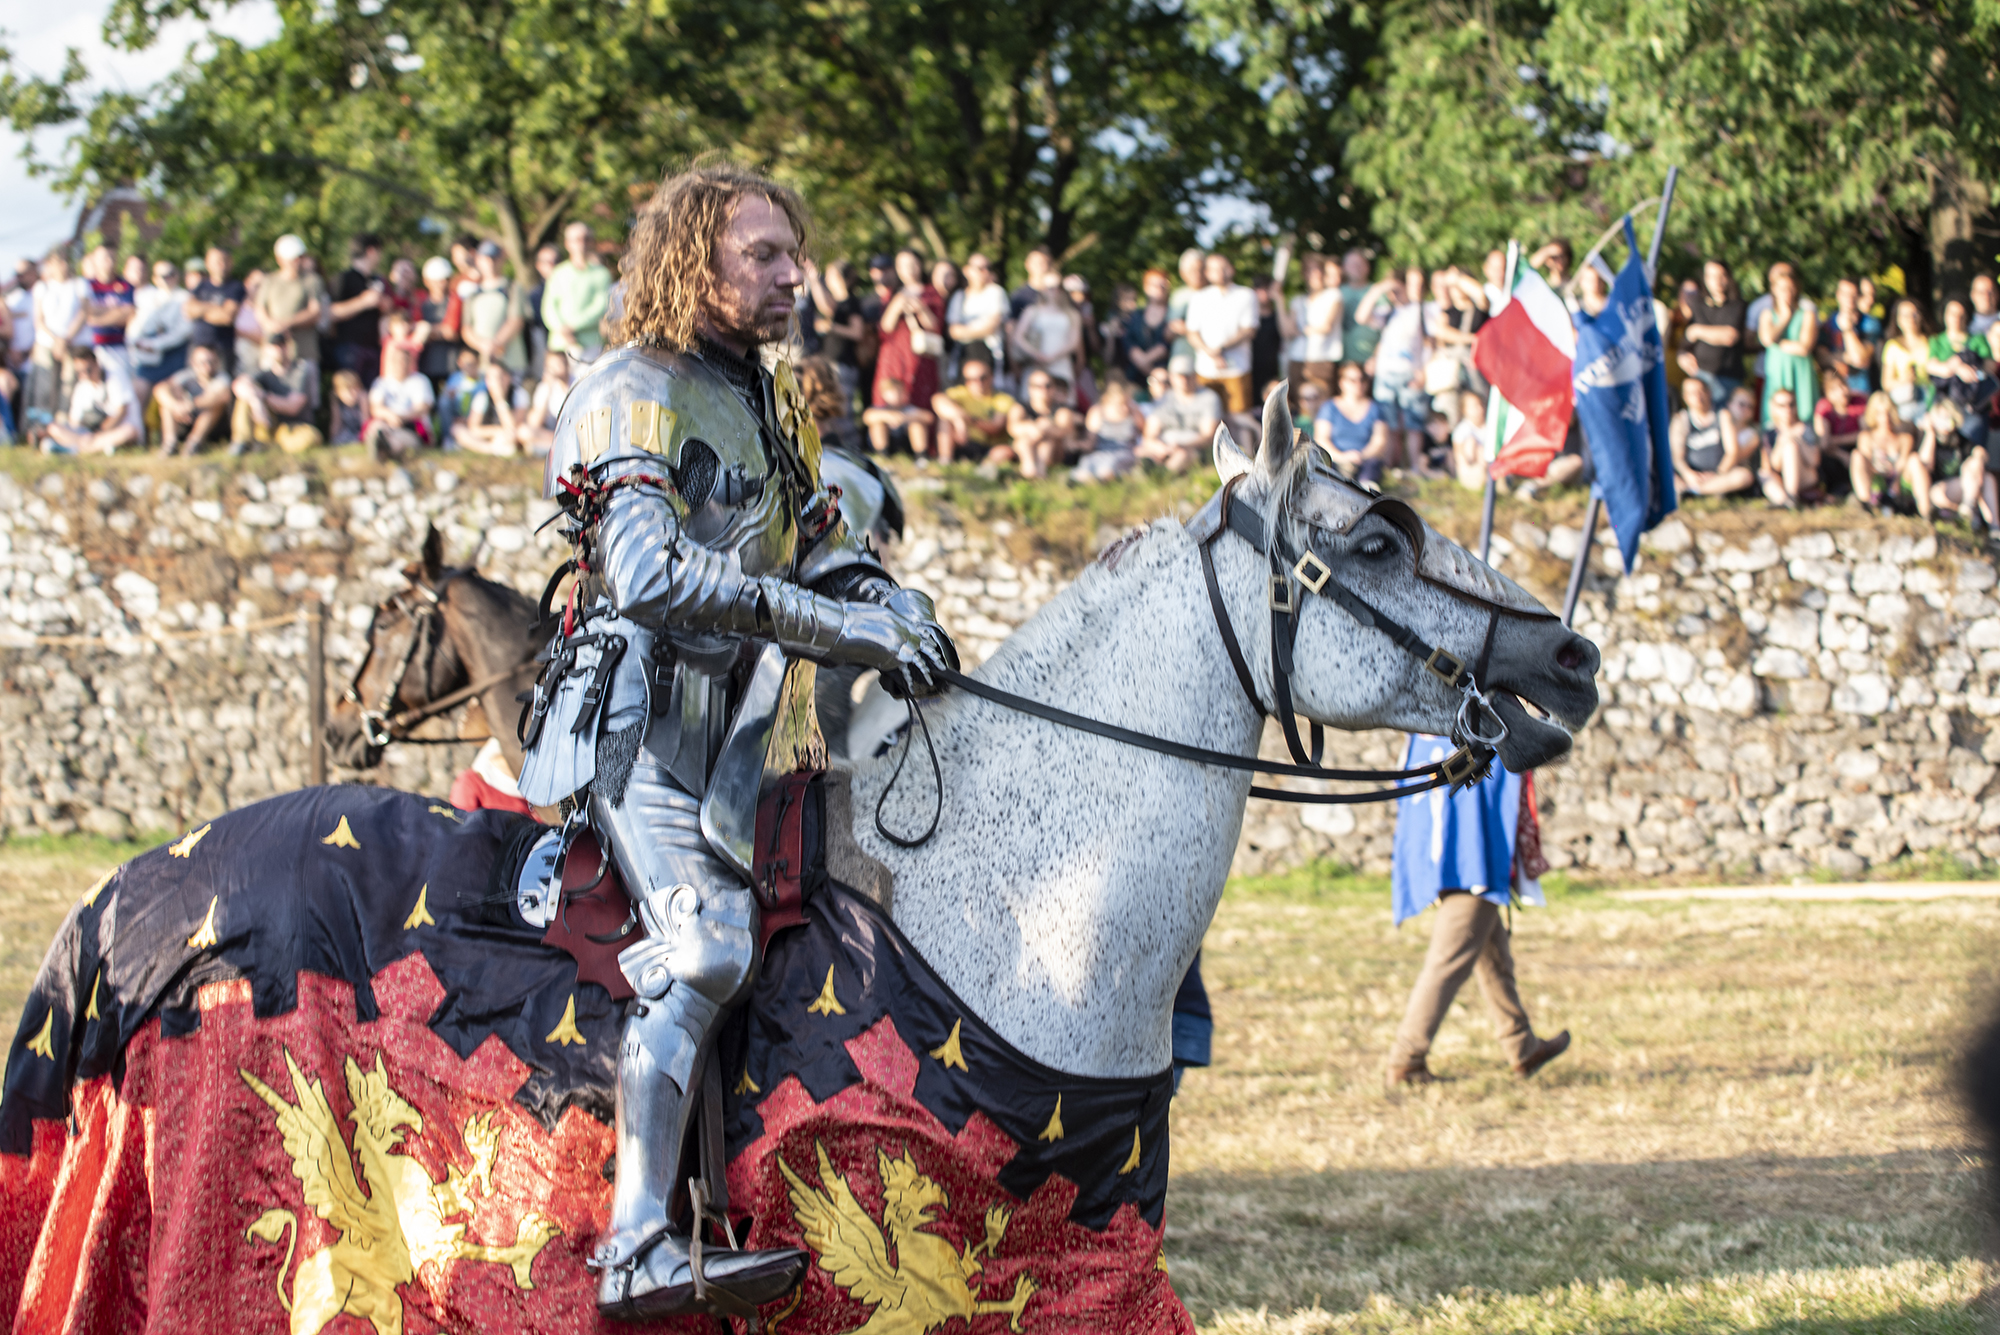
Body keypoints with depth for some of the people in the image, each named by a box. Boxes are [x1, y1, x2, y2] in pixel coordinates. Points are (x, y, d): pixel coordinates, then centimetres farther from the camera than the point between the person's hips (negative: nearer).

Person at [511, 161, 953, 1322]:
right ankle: (641, 1250, -34)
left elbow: (824, 547, 19)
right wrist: (842, 627, -25)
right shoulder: (632, 395, -9)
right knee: (707, 942, -25)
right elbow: (650, 573, -24)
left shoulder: (767, 401, 20)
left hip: (729, 733, 10)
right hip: (640, 722, -9)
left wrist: (901, 613, -4)